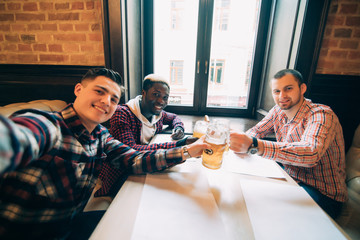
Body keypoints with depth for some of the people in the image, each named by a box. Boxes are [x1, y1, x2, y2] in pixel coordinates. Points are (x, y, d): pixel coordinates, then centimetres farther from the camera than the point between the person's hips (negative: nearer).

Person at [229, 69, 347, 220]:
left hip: (323, 192, -6)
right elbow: (256, 130, 3)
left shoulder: (322, 115, -23)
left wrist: (254, 145, -55)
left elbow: (311, 153, -41)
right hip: (289, 176, 7)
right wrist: (244, 141, -23)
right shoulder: (278, 111, -2)